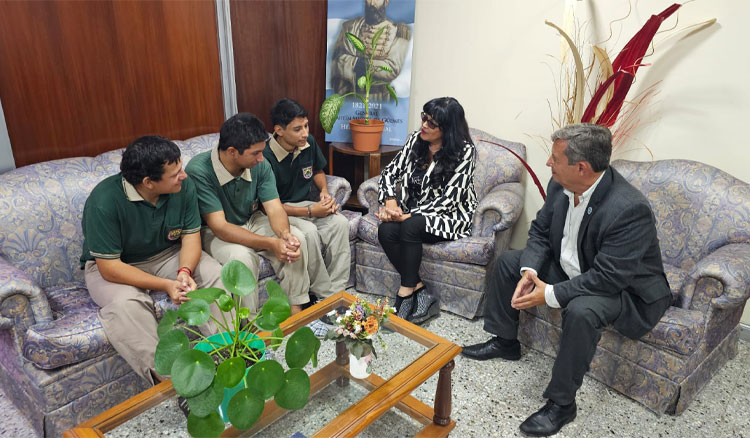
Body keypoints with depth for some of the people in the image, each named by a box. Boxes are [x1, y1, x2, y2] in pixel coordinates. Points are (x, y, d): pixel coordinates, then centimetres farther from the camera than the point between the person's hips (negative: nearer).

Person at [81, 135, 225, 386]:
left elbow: (191, 235, -8)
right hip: (112, 266, -4)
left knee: (216, 275, -20)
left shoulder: (183, 187, -15)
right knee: (126, 303, -35)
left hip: (167, 254, 4)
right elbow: (109, 267, -26)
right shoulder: (104, 201, -28)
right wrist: (166, 285, -33)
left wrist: (184, 272, -29)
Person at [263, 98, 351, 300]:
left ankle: (337, 290, -18)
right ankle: (325, 295, -17)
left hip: (305, 203, 6)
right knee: (309, 231, -34)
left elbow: (318, 170, 17)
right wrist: (311, 212, -23)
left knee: (340, 222, -22)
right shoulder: (266, 157, -23)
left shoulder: (309, 143, -4)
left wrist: (325, 191, -4)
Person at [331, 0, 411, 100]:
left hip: (382, 97, 1)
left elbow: (393, 69, -7)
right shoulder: (350, 26, 10)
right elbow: (338, 61, -3)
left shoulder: (400, 31, 4)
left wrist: (360, 63, -6)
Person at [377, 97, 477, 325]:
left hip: (448, 216, -5)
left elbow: (448, 199, -20)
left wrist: (408, 216, -25)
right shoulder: (416, 139, 1)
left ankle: (405, 294, -21)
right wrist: (391, 201, -14)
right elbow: (390, 171, 5)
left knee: (410, 227, -35)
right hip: (413, 212, 5)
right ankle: (421, 291, -17)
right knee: (385, 231, -25)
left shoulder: (464, 151, -15)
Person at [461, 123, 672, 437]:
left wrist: (550, 295, -30)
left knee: (581, 310, -38)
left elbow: (608, 278, -33)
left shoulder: (629, 209, -33)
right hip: (569, 268, 8)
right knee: (506, 261, 5)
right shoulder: (560, 186, -11)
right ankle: (504, 341, 22)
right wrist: (530, 271, -16)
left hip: (623, 288, -8)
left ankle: (561, 403, -15)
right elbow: (540, 231, 1)